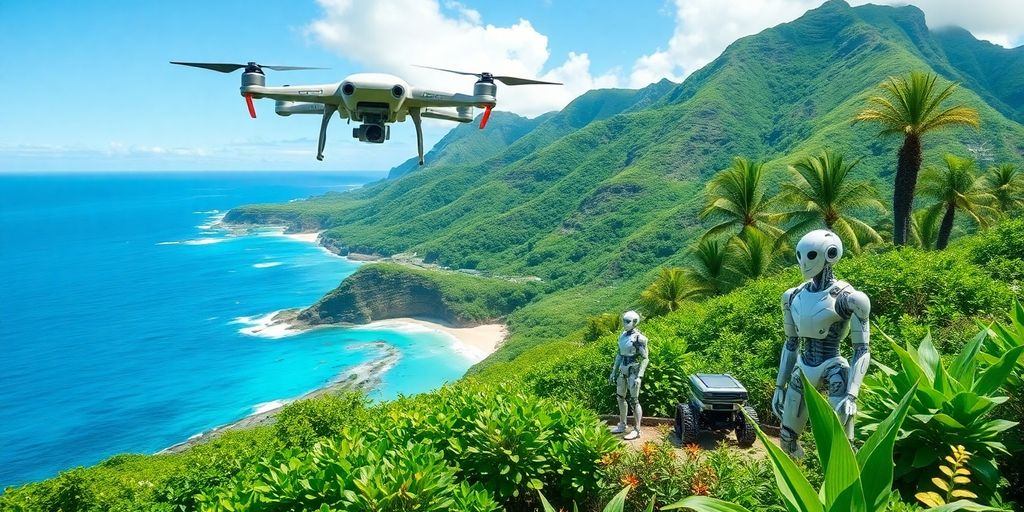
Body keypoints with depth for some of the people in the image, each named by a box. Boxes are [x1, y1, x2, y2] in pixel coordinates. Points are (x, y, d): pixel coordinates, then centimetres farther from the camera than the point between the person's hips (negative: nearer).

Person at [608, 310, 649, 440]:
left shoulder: (639, 338, -15)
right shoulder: (623, 335, 9)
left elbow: (645, 359, -16)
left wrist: (639, 377, -22)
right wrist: (614, 372, 16)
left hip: (634, 371, -8)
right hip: (623, 370, 8)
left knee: (634, 401, -3)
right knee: (620, 397, 15)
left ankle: (636, 430, 7)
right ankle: (622, 425, 28)